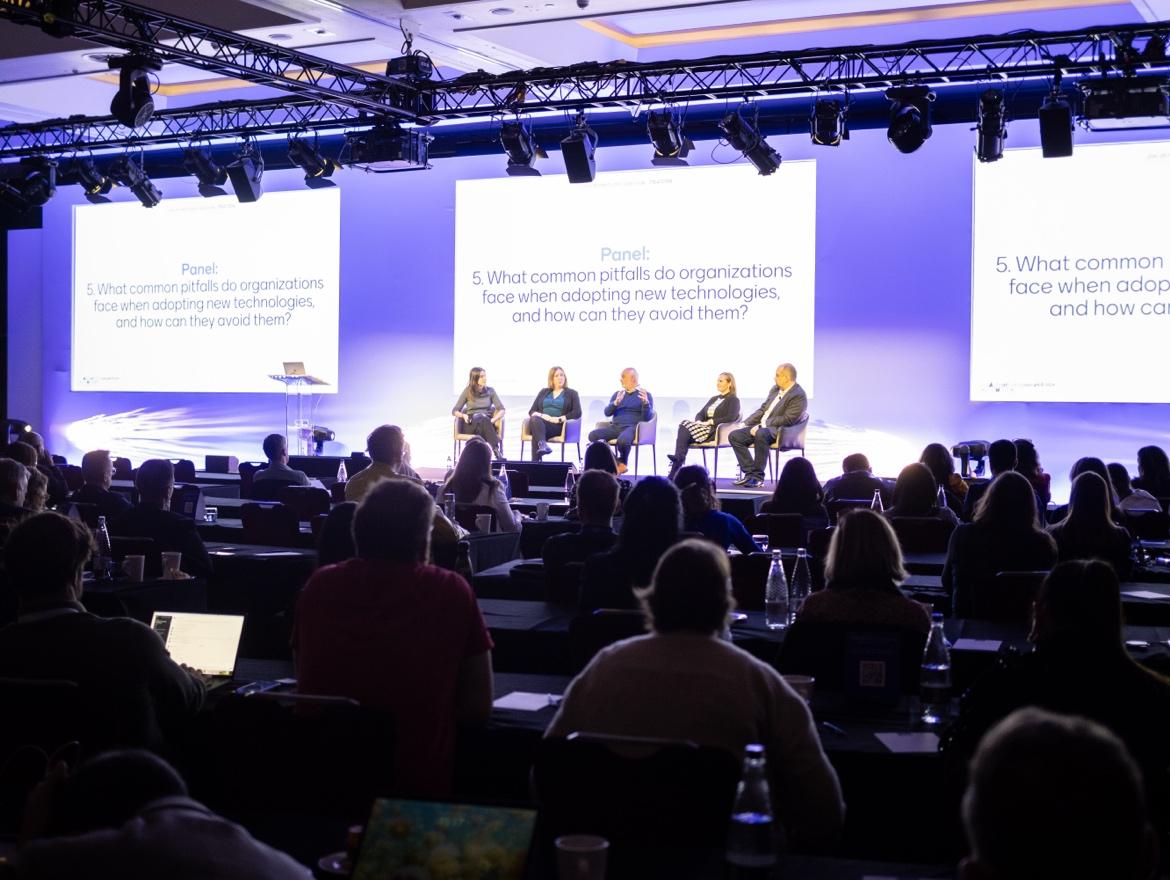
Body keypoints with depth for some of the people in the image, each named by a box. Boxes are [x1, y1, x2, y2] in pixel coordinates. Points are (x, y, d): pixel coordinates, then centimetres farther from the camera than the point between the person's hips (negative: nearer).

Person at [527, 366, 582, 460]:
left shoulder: (571, 393, 16)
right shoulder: (543, 392, 26)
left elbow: (577, 413, 1)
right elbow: (531, 411, 18)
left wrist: (559, 419, -12)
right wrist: (540, 415, -6)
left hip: (558, 426, -3)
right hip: (540, 423, 3)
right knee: (535, 419, -37)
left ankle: (535, 461, -52)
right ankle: (542, 444, -62)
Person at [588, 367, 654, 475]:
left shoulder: (645, 395, 7)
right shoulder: (617, 394, 21)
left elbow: (647, 418, -3)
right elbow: (607, 413, 10)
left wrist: (645, 403, -20)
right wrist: (616, 403, -9)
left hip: (632, 427, -5)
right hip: (615, 427, 5)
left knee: (623, 440, -39)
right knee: (593, 435, -23)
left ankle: (623, 463, -8)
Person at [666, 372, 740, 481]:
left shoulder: (733, 400, 4)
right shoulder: (714, 399, 28)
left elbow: (731, 418, -12)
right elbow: (700, 414, 21)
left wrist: (710, 422, -15)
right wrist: (699, 421, -4)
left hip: (717, 432, -7)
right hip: (704, 428, 7)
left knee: (684, 430, -28)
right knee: (684, 425, -26)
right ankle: (678, 459, -38)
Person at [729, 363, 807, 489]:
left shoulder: (799, 396, -13)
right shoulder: (775, 389, 14)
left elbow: (787, 420, -20)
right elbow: (762, 409, 20)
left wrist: (761, 426, -21)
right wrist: (745, 423, 7)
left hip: (780, 431, -9)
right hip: (762, 427, 9)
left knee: (761, 434, -39)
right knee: (734, 436, -6)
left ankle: (758, 477, -30)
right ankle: (750, 473, -8)